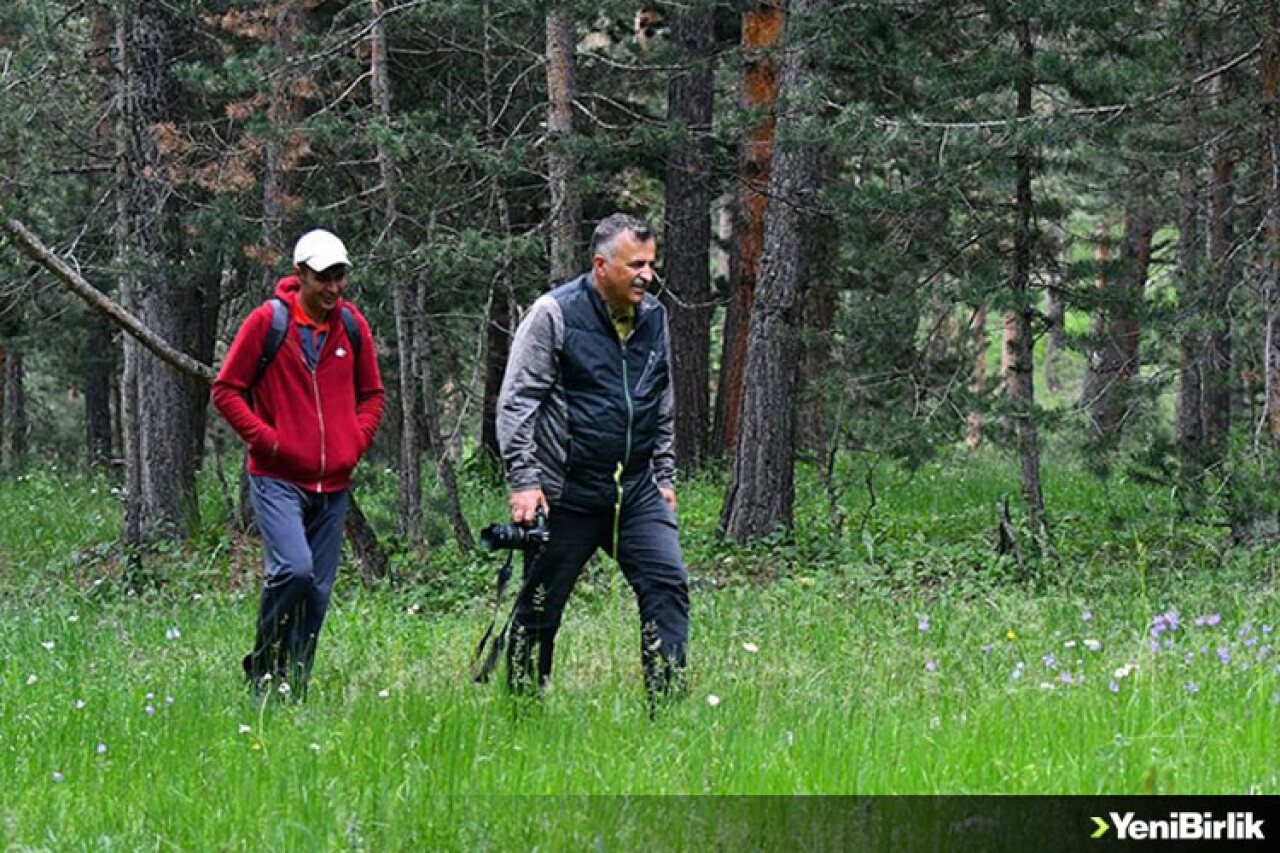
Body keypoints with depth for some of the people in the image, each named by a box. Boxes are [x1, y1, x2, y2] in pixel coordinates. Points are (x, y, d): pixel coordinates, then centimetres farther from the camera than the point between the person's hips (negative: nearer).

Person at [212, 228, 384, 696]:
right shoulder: (268, 321, -5)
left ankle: (295, 687, 14)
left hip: (333, 484, 5)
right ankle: (263, 667, -5)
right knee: (293, 568, -23)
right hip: (277, 479, -5)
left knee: (317, 590, 5)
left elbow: (371, 393, 21)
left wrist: (356, 441, 6)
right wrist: (266, 438, -10)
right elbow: (226, 390, -1)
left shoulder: (352, 325, 8)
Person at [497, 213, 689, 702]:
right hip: (568, 493, -5)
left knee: (667, 585, -10)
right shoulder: (555, 314, -7)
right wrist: (523, 480, -14)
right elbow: (516, 402, -8)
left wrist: (665, 476, 19)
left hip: (637, 492, 5)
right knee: (540, 608, 3)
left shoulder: (653, 318, 11)